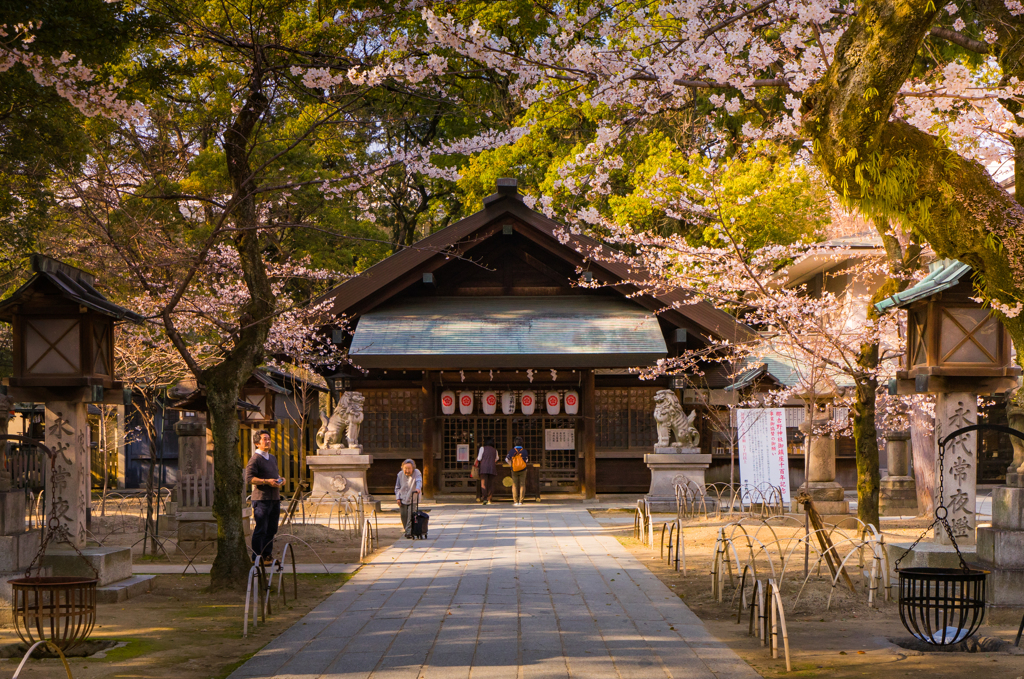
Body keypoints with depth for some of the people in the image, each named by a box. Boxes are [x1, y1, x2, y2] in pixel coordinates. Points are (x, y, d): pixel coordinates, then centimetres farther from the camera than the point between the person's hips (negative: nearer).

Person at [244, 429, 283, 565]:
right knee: (261, 530, -7)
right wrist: (266, 481, -23)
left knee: (272, 529, 11)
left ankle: (267, 555, 20)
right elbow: (249, 478, -17)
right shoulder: (255, 459, -9)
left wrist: (280, 479, 10)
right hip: (261, 499, -8)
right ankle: (256, 558, -1)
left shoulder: (273, 458, 19)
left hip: (275, 498, 8)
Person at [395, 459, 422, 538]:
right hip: (403, 499, 4)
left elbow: (419, 481, -27)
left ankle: (409, 532, -11)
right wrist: (398, 498, 1)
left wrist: (418, 488, -49)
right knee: (404, 516, 5)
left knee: (411, 515, -14)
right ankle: (407, 531, 23)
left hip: (412, 499, -4)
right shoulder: (400, 474, 2)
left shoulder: (416, 473, -9)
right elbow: (397, 487, 11)